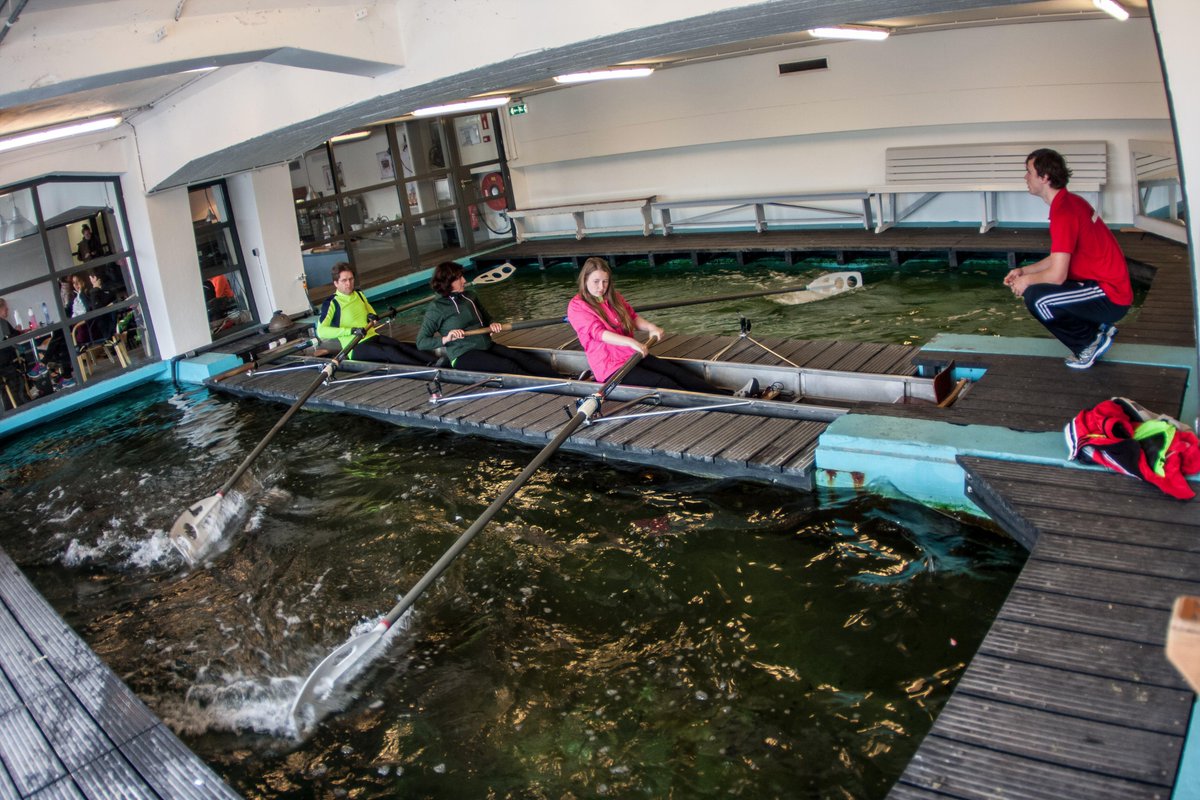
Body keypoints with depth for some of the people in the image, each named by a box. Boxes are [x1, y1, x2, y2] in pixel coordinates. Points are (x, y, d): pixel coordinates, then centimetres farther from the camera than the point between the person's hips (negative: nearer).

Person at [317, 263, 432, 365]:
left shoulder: (359, 295, 14)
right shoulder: (331, 304, -8)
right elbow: (321, 331, -20)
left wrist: (372, 316, 4)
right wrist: (351, 330, -26)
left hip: (373, 336, 6)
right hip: (356, 348, -6)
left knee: (401, 346, -21)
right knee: (390, 351, -30)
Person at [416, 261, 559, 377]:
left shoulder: (470, 297, 11)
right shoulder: (437, 308, -6)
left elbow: (487, 319, 26)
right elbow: (421, 342, -6)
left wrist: (492, 325, 2)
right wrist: (445, 339, -22)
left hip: (486, 346, 5)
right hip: (463, 356, -5)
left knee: (520, 356, -22)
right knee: (508, 365, -28)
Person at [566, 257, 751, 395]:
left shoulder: (614, 297, 14)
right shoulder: (577, 307, -10)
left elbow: (633, 318, 13)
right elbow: (599, 332, -22)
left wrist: (651, 327, -10)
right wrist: (631, 342, -35)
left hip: (632, 355, 7)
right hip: (610, 368, -7)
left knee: (677, 372, -14)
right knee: (663, 382, -24)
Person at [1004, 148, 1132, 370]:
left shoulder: (1063, 213, -23)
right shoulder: (1071, 201, 9)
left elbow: (1057, 275, -25)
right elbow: (1059, 258, 17)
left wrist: (1026, 280, -7)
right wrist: (1023, 271, 8)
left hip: (1110, 297, -10)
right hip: (1110, 286, 10)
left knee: (1035, 297, -22)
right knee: (1036, 288, 15)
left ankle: (1090, 343, -3)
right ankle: (1099, 328, 13)